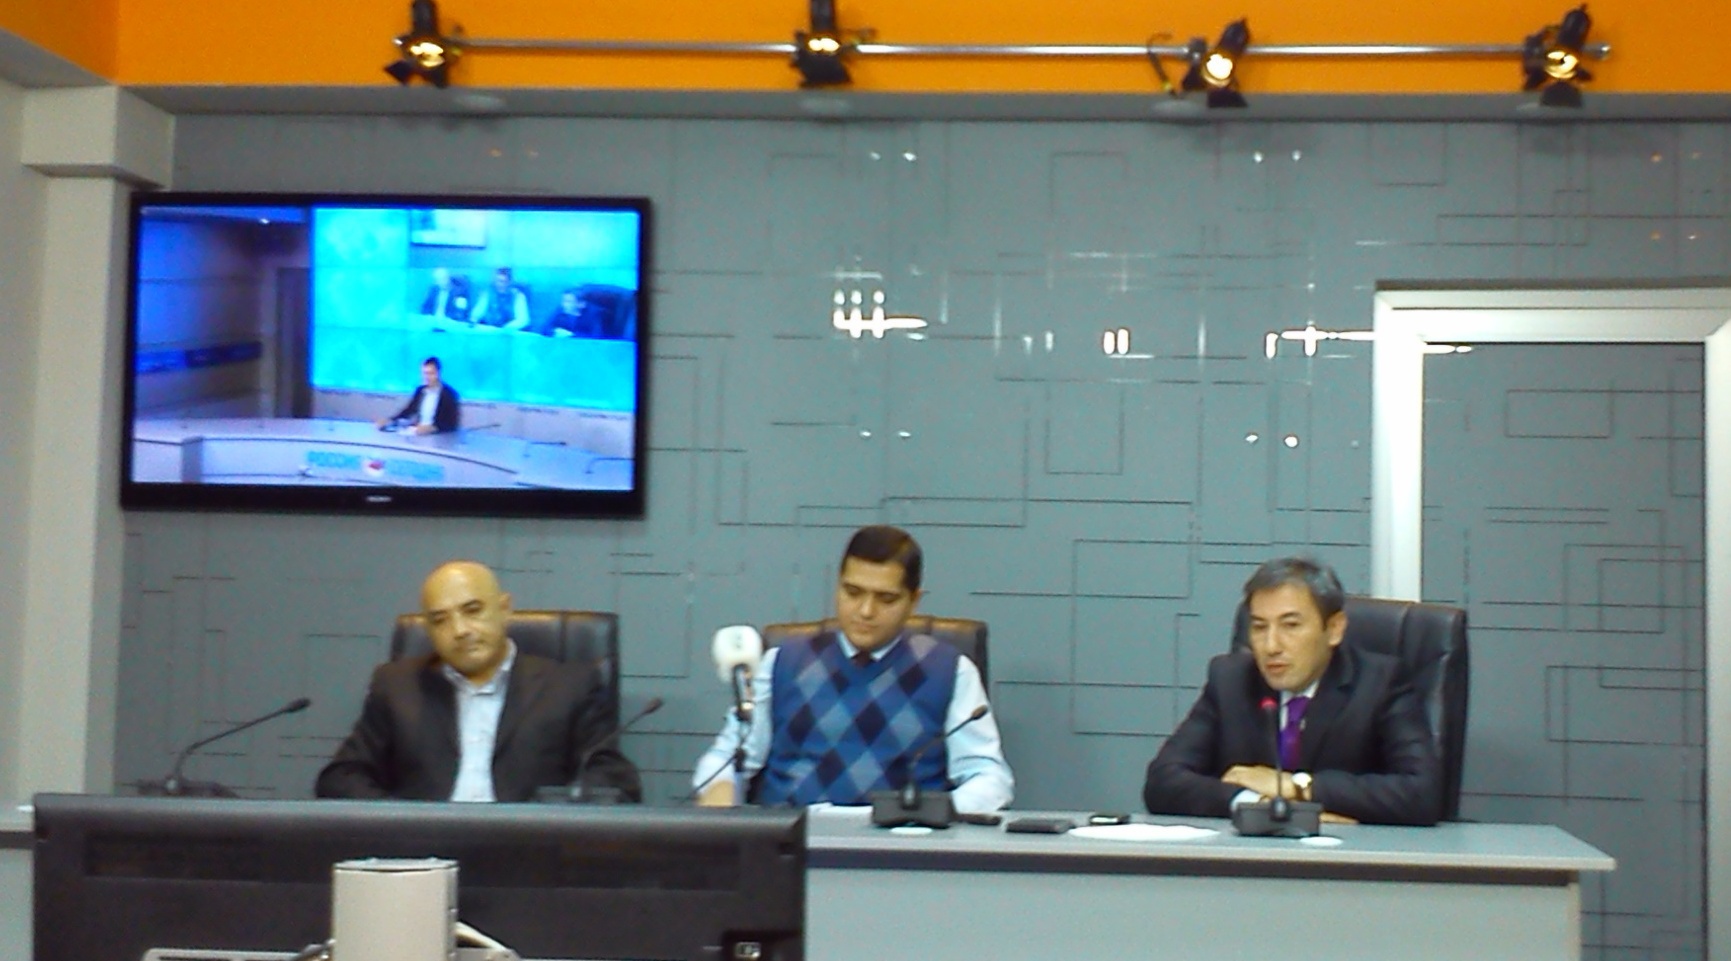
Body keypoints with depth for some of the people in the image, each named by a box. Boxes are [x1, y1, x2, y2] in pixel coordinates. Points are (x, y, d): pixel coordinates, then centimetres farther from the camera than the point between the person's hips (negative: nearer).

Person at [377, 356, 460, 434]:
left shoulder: (449, 393, -8)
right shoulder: (420, 390, 11)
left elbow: (452, 423, -14)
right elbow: (408, 411, 16)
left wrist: (431, 428, -29)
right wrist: (389, 420, -2)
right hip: (417, 432, 5)